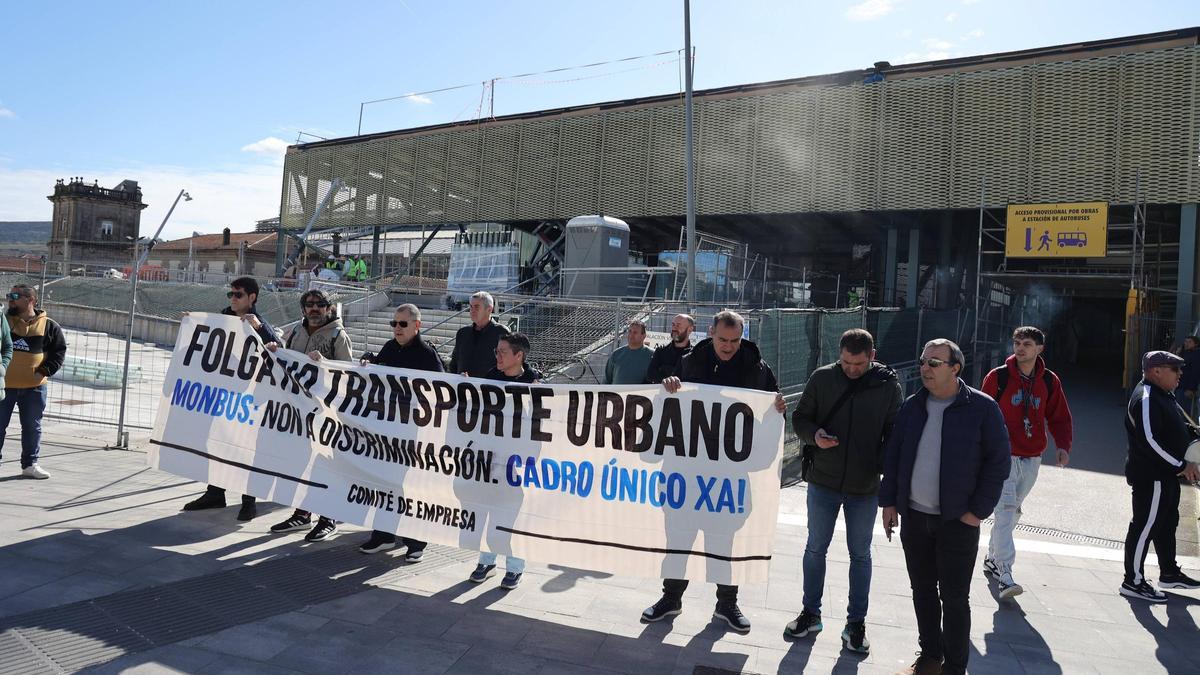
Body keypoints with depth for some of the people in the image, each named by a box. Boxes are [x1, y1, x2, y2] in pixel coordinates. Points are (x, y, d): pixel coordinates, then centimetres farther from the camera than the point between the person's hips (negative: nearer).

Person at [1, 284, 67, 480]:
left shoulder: (48, 326, 0)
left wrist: (45, 371, -7)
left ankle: (30, 464, 21)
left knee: (32, 427, 9)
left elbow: (59, 350, 4)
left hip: (34, 387, 0)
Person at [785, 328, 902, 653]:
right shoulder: (822, 378, -5)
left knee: (860, 555, 12)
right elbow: (800, 417, 3)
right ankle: (811, 613, 29)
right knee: (815, 548, 12)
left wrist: (884, 469, -12)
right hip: (823, 481, 1)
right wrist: (814, 435, -18)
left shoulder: (888, 385, -7)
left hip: (865, 487, -1)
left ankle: (856, 622, 26)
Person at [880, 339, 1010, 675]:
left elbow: (998, 461, -6)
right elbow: (892, 455, 11)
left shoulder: (982, 408, -8)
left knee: (954, 597, 4)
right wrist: (889, 502, 6)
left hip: (958, 521, -4)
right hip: (914, 516, 5)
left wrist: (978, 511, -9)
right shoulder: (912, 406, 5)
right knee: (922, 589, 15)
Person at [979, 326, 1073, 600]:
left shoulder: (1050, 381, 5)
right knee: (1005, 511, -14)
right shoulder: (997, 377, -6)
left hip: (1032, 459, 4)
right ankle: (1005, 576, -16)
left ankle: (992, 558, 32)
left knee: (1012, 512, 15)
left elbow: (1060, 416, 12)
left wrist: (1063, 445, -3)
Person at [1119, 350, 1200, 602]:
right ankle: (1133, 581, 5)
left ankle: (1169, 572, 37)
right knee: (1145, 526, -4)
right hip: (1151, 477, -11)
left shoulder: (1162, 396, 13)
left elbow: (1175, 428, 25)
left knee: (1167, 524, 21)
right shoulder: (1146, 399, -21)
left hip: (1166, 475, 11)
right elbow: (1149, 441, -27)